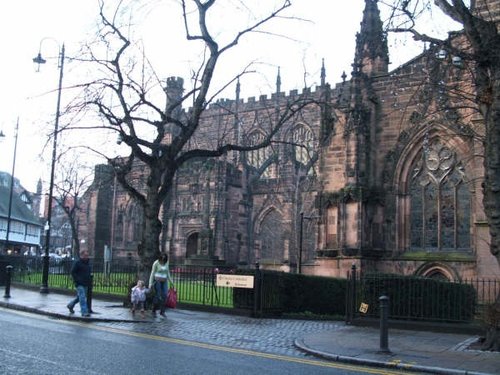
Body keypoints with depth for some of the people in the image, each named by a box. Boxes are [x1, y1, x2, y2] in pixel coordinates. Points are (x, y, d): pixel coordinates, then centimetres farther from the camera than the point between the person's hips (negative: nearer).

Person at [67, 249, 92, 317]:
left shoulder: (88, 263, 14)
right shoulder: (77, 263, -8)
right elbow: (73, 272, -9)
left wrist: (89, 280, 12)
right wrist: (77, 280, -16)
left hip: (86, 284, 8)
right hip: (80, 284, -8)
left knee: (79, 297, 17)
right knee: (82, 297, -12)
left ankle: (70, 305, 38)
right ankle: (84, 312, -11)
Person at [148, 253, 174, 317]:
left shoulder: (166, 263, 4)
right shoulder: (156, 263, -11)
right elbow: (152, 273, -9)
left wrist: (171, 282, 14)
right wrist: (150, 283, -12)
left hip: (164, 282, 4)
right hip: (157, 281, -4)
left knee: (164, 296, -8)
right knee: (157, 296, -6)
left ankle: (162, 312, -2)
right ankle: (154, 311, 12)